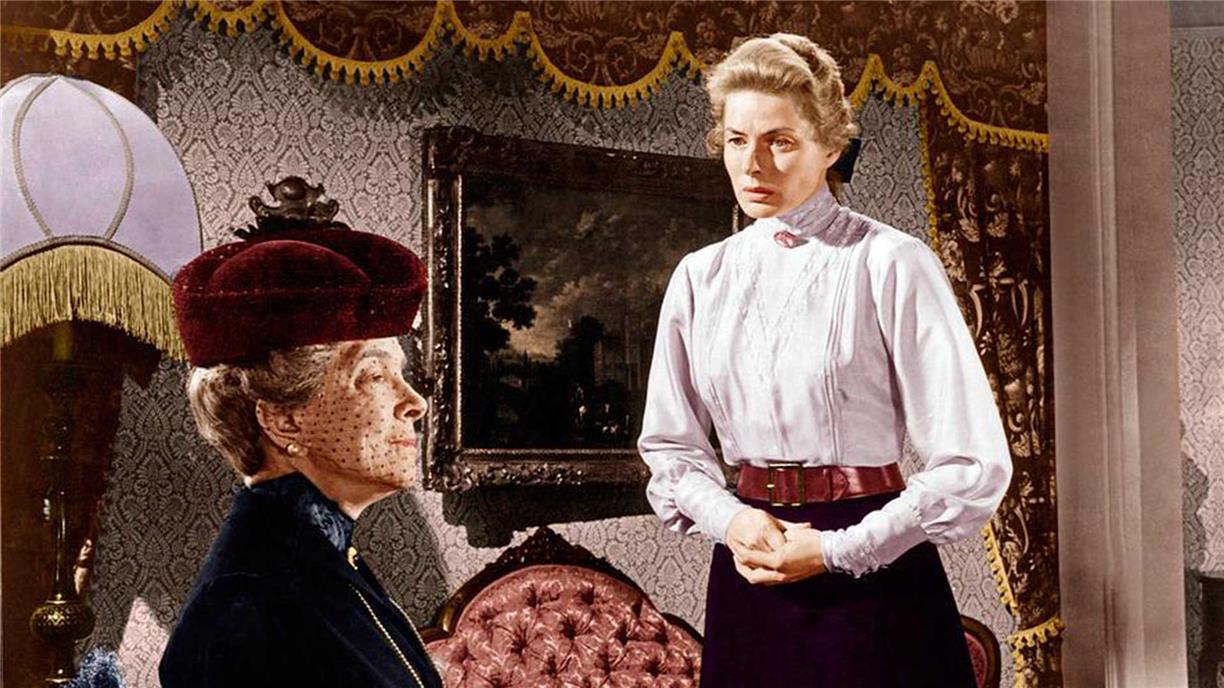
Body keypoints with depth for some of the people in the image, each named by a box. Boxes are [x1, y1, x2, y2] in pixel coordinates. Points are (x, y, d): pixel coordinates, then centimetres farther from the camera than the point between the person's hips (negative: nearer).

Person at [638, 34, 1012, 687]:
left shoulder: (890, 265, -9)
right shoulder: (700, 278, 5)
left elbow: (973, 465, -10)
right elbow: (670, 446, 13)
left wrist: (835, 551, -12)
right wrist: (730, 519, -6)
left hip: (870, 577, -4)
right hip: (747, 575, 4)